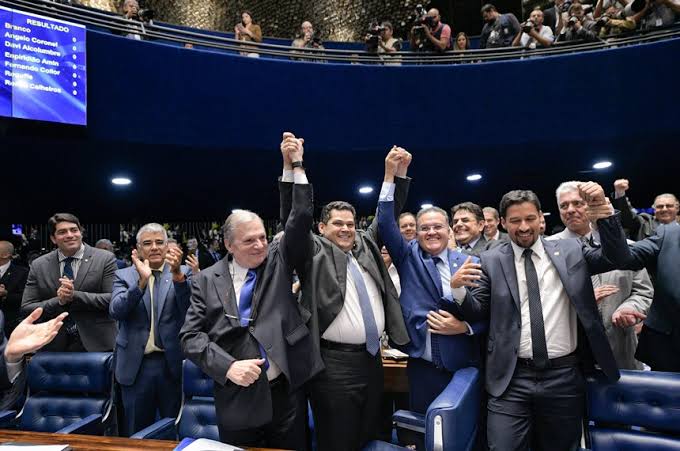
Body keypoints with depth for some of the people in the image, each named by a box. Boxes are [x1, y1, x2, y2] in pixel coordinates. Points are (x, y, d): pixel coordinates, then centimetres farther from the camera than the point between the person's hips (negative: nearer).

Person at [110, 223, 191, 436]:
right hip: (136, 365, 1)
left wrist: (176, 274, -30)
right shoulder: (124, 275, 4)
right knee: (137, 432, 16)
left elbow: (190, 308, -14)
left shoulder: (182, 273, 1)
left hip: (173, 364, -1)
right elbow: (116, 311, -11)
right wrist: (142, 281, -25)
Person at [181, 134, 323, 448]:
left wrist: (296, 166, -10)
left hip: (285, 393, 1)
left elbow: (300, 221, -7)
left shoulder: (278, 261, 3)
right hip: (238, 398, 0)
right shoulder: (206, 281, 1)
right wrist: (227, 366, -16)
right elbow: (190, 336, -2)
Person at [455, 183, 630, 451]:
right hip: (511, 379, -1)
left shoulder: (570, 251, 6)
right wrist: (459, 290, -20)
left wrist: (603, 209, -13)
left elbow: (617, 257, -1)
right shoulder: (491, 261, 1)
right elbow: (476, 314, 2)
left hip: (564, 377, 2)